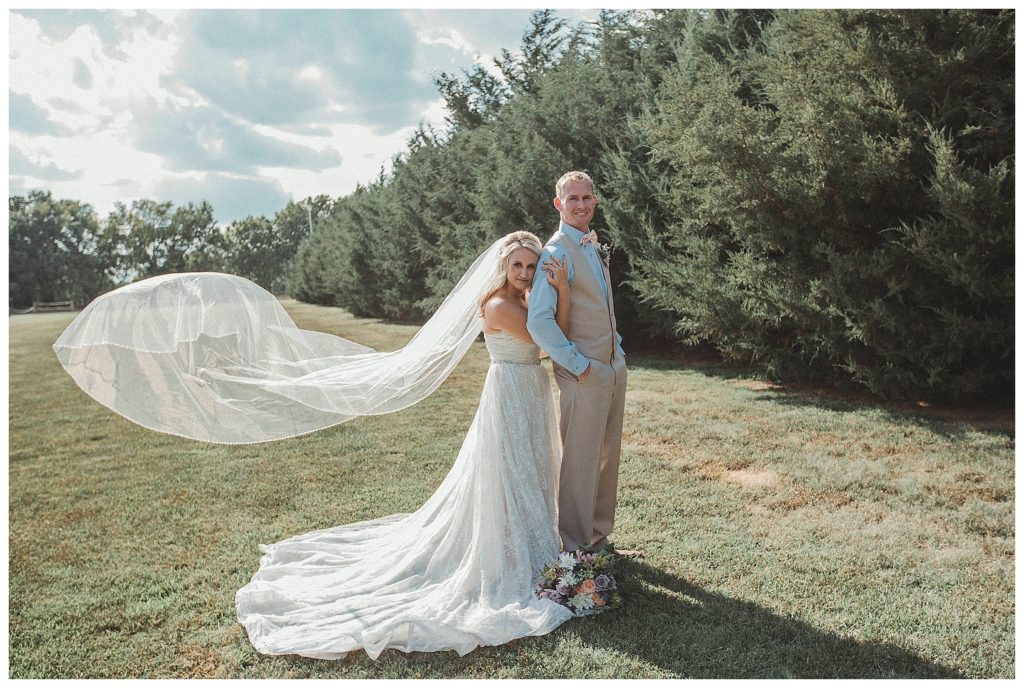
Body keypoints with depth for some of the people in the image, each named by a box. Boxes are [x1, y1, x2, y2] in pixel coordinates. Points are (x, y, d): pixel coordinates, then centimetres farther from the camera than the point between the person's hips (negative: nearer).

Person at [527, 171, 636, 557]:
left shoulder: (594, 246, 14)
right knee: (581, 463, 0)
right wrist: (578, 365, -18)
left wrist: (618, 353, 14)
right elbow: (538, 321, -24)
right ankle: (576, 550, 13)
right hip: (584, 374, -9)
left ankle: (599, 539, 31)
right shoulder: (557, 253, -14)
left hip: (614, 367, 9)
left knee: (608, 458, 16)